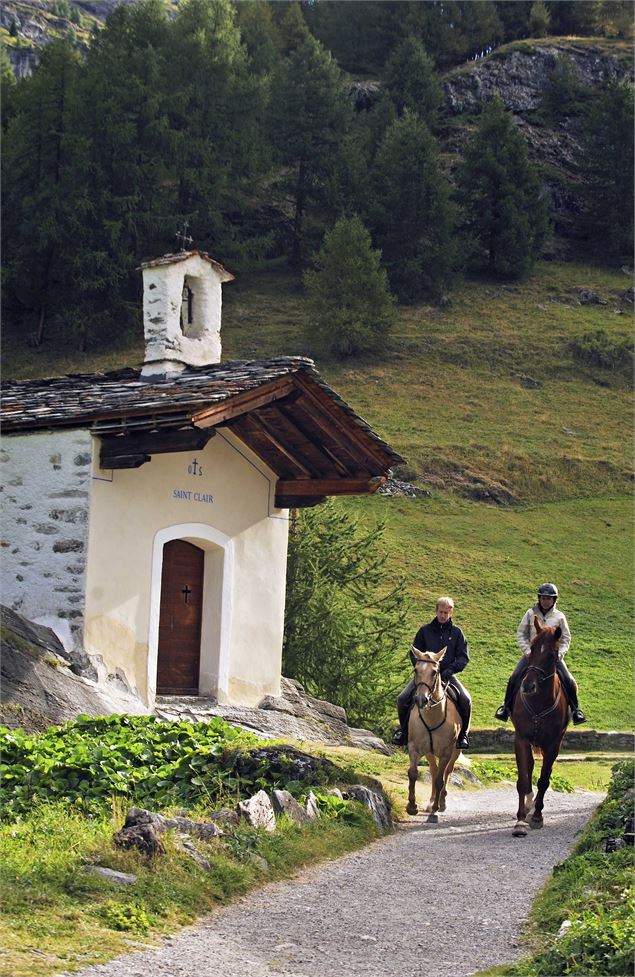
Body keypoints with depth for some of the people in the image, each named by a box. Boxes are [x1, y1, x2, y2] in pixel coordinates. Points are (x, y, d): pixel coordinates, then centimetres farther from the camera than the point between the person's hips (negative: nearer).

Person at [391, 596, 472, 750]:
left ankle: (463, 734, -4)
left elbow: (463, 657, 4)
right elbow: (414, 653, 10)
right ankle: (403, 729, 10)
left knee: (465, 700, -24)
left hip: (447, 675, -1)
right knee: (402, 699, -16)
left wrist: (451, 669, -13)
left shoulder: (456, 632, 6)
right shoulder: (425, 630, 7)